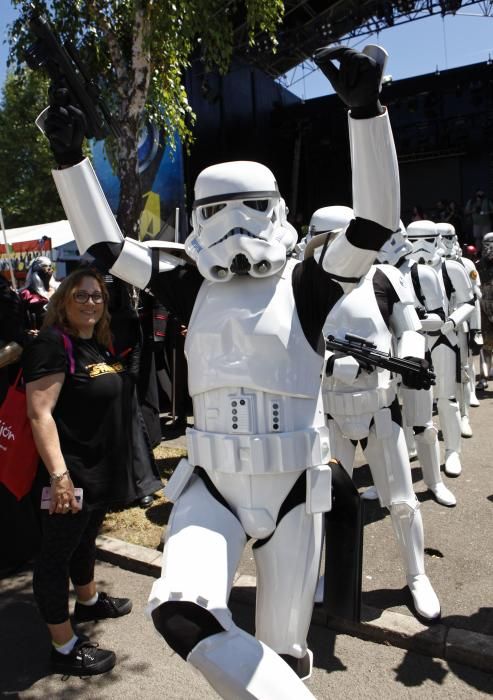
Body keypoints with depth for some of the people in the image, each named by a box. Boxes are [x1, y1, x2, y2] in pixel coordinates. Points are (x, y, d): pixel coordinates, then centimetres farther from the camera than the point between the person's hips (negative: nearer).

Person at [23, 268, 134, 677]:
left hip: (102, 469, 9)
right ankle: (65, 648, 17)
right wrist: (58, 474, -29)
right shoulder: (52, 345, -18)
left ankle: (89, 601, 46)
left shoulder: (99, 345, 8)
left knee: (86, 541, 26)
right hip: (72, 474, -9)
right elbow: (40, 414, -24)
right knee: (57, 555, 5)